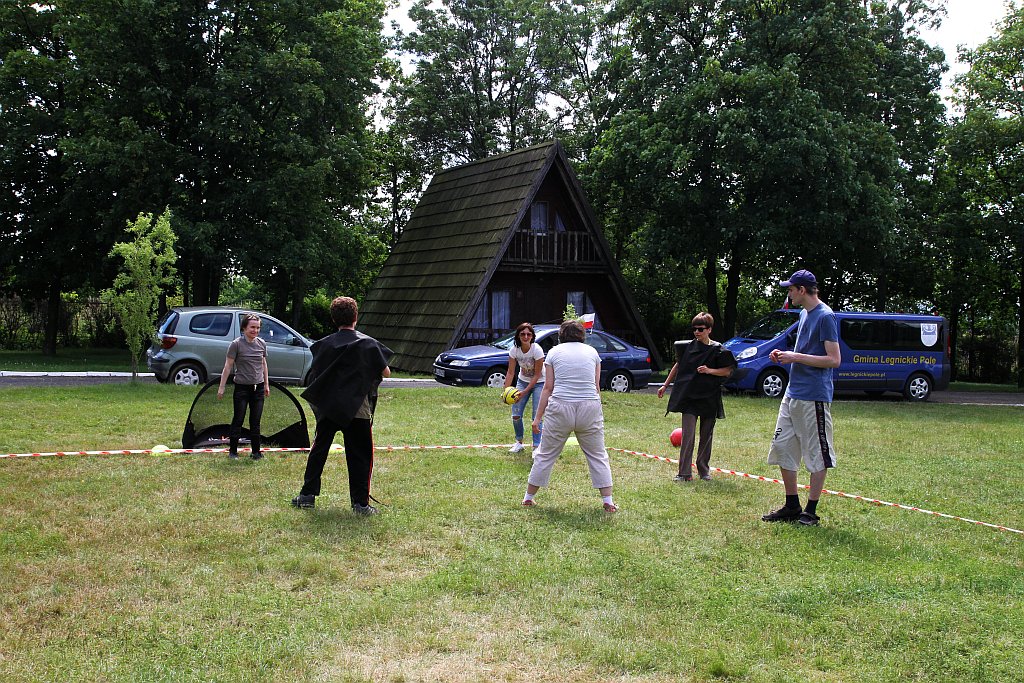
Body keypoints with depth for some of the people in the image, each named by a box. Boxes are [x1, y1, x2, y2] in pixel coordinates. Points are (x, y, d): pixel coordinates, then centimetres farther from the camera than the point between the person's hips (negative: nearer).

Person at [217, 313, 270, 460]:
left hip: (258, 387, 4)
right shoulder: (236, 344, -9)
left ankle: (256, 451, 15)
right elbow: (228, 366, -7)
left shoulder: (262, 344, 4)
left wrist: (266, 384, 17)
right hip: (241, 387, -4)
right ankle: (233, 451, 12)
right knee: (238, 420, 2)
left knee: (255, 422, 8)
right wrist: (221, 387, -8)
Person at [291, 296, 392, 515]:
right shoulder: (368, 344, -6)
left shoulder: (324, 344, 3)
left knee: (318, 450, 15)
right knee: (360, 456, 4)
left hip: (327, 407, 3)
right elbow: (386, 373, -2)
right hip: (357, 409, -3)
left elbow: (314, 376, 6)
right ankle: (360, 503, 2)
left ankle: (307, 495, 19)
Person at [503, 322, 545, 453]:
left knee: (537, 415, -11)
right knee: (516, 415, 0)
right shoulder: (514, 350, -15)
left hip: (538, 383, -4)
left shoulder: (537, 350, -26)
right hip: (522, 381, 4)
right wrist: (506, 390, -24)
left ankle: (536, 446, 0)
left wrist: (525, 392, -27)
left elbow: (537, 375, -22)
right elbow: (510, 372, -12)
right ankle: (519, 442, 22)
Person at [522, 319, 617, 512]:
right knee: (598, 455, 11)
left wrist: (538, 417, 5)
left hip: (560, 409, -1)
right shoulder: (592, 351, 11)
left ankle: (529, 497, 19)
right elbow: (596, 386, 10)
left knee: (545, 455, 11)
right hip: (589, 409, 1)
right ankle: (608, 501, 8)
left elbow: (548, 387, 3)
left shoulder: (554, 352, 7)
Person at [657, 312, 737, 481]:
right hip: (688, 396, 1)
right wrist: (665, 385, 19)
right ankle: (685, 473, -6)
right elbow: (678, 365, 17)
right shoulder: (687, 346, 4)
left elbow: (727, 371, 0)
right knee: (688, 435, -8)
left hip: (709, 398, 0)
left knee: (706, 436, 9)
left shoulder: (717, 350, -3)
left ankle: (704, 470, 22)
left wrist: (709, 370, -16)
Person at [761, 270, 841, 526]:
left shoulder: (825, 316, -14)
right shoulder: (805, 313, 15)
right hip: (792, 393, 10)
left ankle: (811, 512, 8)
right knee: (782, 447, 12)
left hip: (814, 396, -10)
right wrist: (786, 356, 8)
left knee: (817, 454, 1)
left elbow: (834, 360, -18)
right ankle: (792, 506, 22)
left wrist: (796, 357, -16)